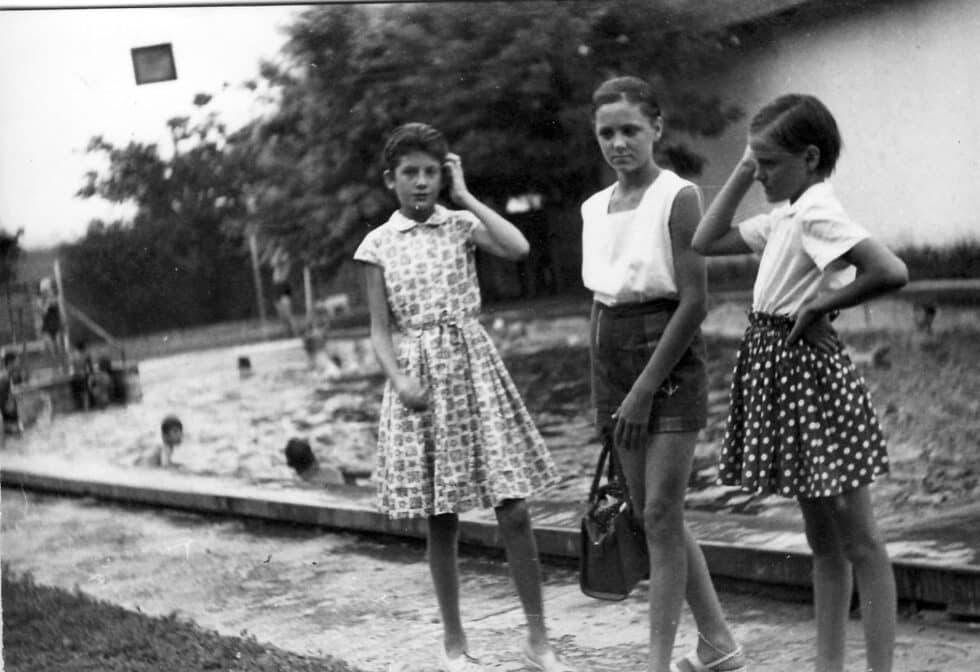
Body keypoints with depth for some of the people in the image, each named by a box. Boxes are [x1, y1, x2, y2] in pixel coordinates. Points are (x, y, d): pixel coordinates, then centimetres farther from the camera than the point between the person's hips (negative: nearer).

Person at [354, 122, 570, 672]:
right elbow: (380, 328, 3)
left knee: (513, 509, -4)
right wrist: (398, 378, -13)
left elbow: (518, 249, -16)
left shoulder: (462, 225, 3)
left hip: (473, 364, 0)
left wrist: (465, 195, -8)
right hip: (420, 376, 0)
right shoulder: (379, 244, 4)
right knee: (441, 520, 6)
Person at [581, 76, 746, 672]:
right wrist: (603, 390, 11)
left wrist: (644, 389, -16)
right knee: (650, 514, 11)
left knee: (661, 514, -7)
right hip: (612, 354, 7)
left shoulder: (678, 197, -10)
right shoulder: (595, 207, 11)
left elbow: (694, 300, -15)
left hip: (669, 354, -7)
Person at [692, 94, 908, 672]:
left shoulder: (818, 212, -17)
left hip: (808, 368, -10)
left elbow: (891, 272, -31)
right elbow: (707, 243, 17)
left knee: (859, 542, -2)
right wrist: (741, 174, 10)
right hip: (780, 370, 10)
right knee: (823, 541, 15)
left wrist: (821, 305, -18)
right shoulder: (787, 215, 11)